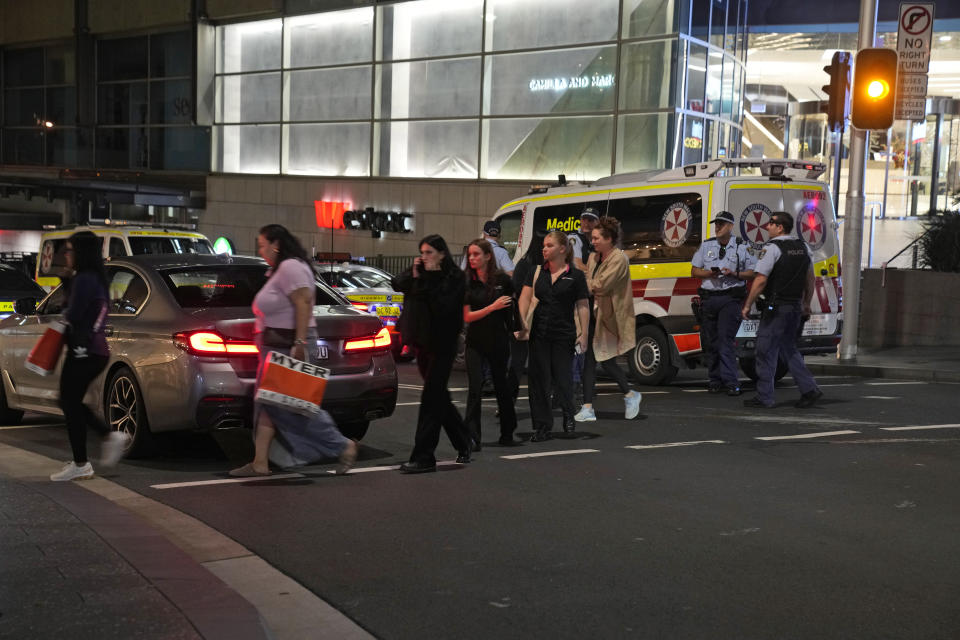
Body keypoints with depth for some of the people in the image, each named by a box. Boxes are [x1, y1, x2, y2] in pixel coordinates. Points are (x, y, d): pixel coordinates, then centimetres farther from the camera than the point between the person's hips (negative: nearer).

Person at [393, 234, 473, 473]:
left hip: (442, 345, -7)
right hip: (422, 342, 7)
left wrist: (429, 279, -17)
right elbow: (397, 284, -4)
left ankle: (423, 457, -7)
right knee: (438, 396, 15)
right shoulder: (421, 272, 9)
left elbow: (444, 305, -22)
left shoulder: (454, 276, -9)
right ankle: (463, 442, 32)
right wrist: (414, 275, -18)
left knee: (431, 398, -9)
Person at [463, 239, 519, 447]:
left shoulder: (502, 279, -5)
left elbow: (515, 300, 13)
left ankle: (507, 433, 28)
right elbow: (467, 317, -8)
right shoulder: (466, 283, -4)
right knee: (475, 388, -11)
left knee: (503, 387, 10)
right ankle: (472, 437, -10)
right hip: (476, 342, 0)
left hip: (499, 341, 0)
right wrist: (493, 307, -18)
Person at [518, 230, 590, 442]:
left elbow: (582, 306, 0)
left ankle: (568, 414, 34)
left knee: (563, 378, 4)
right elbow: (525, 298, 2)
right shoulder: (537, 272, 8)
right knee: (539, 380, 2)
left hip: (564, 335, -3)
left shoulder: (575, 276, 0)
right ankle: (542, 427, 9)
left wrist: (584, 333, -6)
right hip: (539, 334, 3)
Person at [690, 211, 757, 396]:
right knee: (709, 341, 4)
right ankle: (715, 381, 12)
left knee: (725, 339, -13)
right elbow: (694, 271, 15)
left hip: (730, 299, -4)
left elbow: (753, 273, 7)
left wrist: (735, 273, -10)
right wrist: (709, 273, -5)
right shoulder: (706, 245, 14)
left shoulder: (741, 247, 6)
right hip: (708, 298, 4)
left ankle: (731, 382, -15)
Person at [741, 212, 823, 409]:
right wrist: (806, 304, 25)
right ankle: (809, 389, 9)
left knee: (766, 352, 0)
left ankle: (764, 398, 3)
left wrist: (747, 305, -10)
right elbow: (810, 279, 17)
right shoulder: (802, 247, 12)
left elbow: (761, 280, -16)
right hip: (796, 307, 8)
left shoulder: (772, 248, -12)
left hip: (776, 307, -8)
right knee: (788, 349, 18)